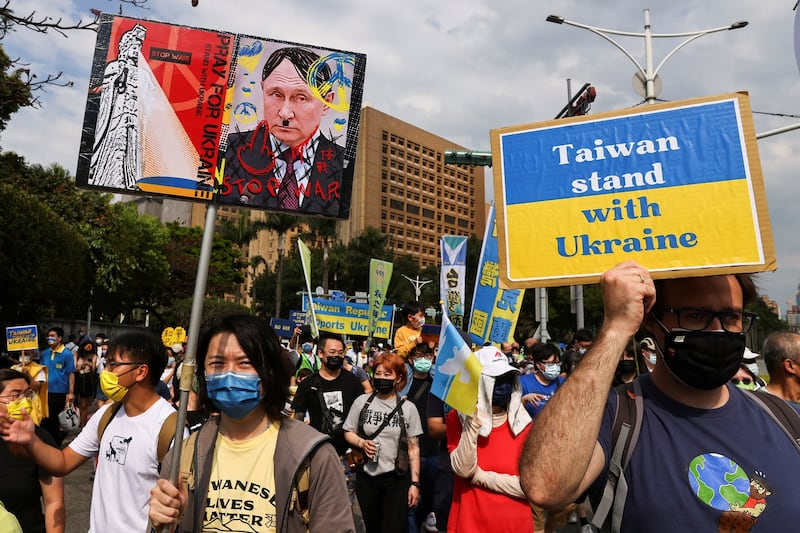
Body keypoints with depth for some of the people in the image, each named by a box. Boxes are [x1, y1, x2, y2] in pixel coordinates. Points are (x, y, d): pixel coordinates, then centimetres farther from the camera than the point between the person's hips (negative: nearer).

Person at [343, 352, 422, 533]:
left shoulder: (408, 408, -4)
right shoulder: (362, 401, -2)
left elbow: (414, 448, -1)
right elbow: (348, 432, 6)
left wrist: (415, 483, -5)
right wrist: (361, 443, -15)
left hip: (397, 479, -2)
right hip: (366, 477, 2)